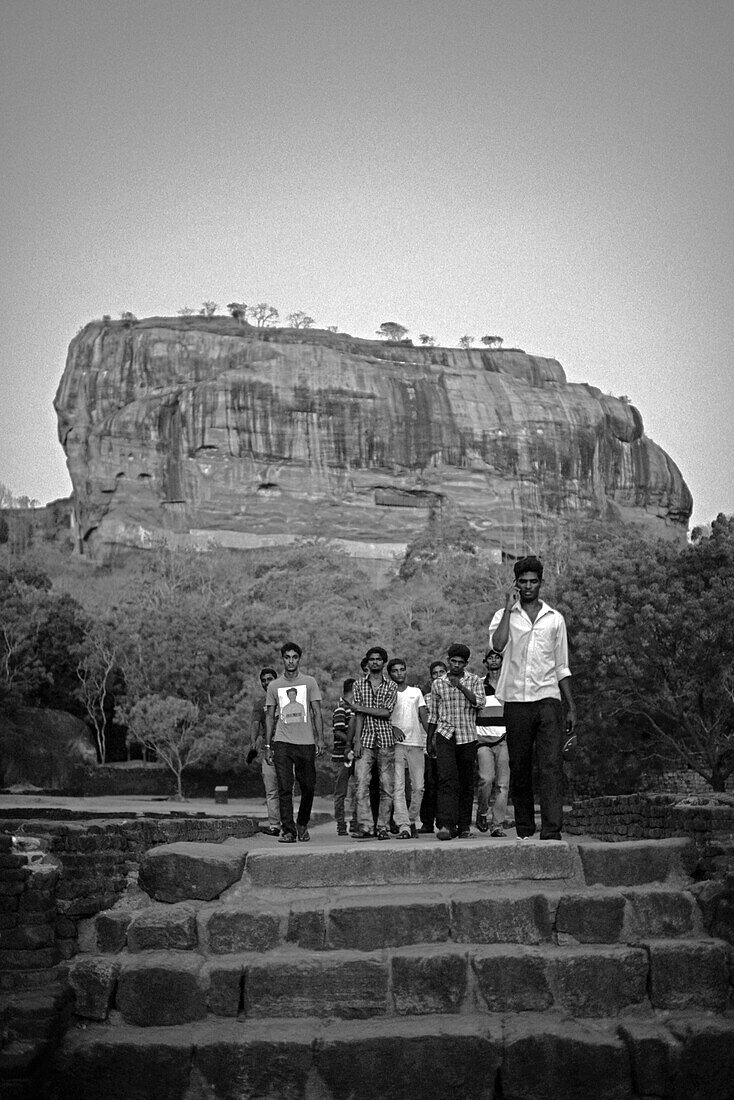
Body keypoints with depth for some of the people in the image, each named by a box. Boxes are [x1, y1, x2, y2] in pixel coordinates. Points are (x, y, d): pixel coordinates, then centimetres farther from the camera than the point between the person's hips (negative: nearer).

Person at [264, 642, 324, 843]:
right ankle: (287, 830, -2)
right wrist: (267, 746, 6)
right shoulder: (274, 685, 9)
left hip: (306, 743, 0)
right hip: (282, 743, 0)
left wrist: (320, 739, -4)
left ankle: (302, 825, 23)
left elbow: (317, 713, 5)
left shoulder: (309, 682, 6)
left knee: (308, 787, 3)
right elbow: (270, 717, 12)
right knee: (284, 788, -6)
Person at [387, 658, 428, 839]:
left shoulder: (416, 692, 16)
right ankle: (403, 826, -14)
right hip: (395, 744, -2)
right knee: (398, 787, -11)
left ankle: (412, 820, 17)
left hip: (416, 743, 3)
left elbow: (424, 717, 13)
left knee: (418, 786, 1)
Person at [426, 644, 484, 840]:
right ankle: (446, 825, -24)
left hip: (467, 736, 1)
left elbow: (479, 702, -11)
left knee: (466, 783, 6)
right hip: (444, 735, 0)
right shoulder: (438, 683, 10)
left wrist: (461, 686, -18)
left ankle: (464, 825, 16)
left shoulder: (474, 681, 6)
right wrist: (430, 737, 17)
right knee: (447, 779, -16)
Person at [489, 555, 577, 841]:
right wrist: (510, 607, -11)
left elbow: (562, 667, 16)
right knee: (519, 769, 4)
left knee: (552, 765, -11)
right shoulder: (504, 616, 7)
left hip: (548, 699, 1)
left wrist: (572, 707, 11)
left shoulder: (555, 618, 13)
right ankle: (524, 831, 13)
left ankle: (552, 832, -17)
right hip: (516, 700, 0)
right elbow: (497, 645, -15)